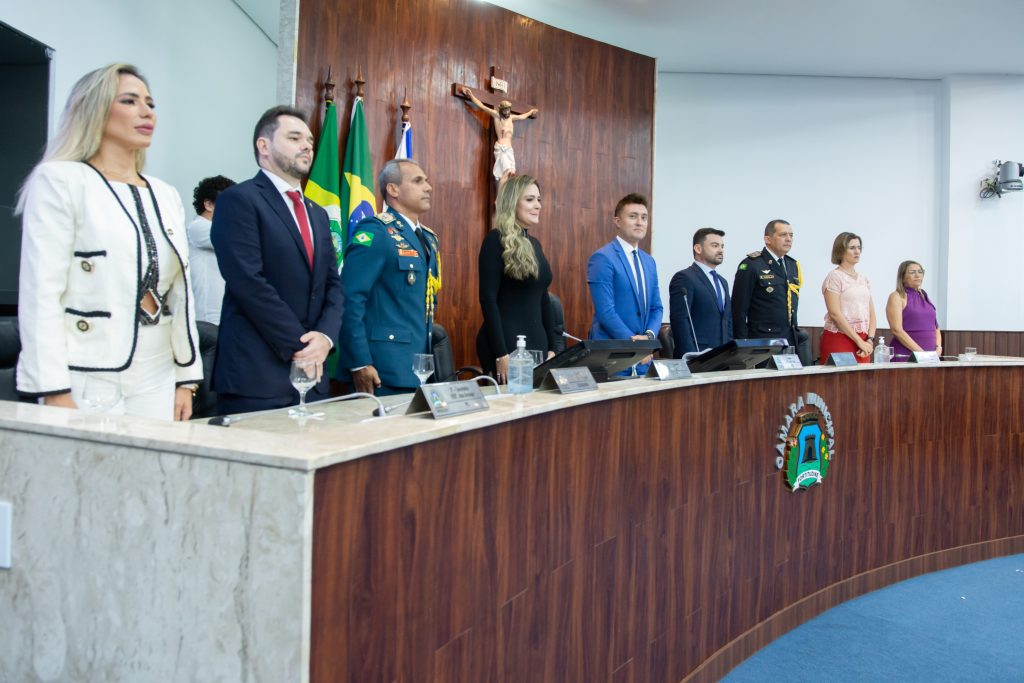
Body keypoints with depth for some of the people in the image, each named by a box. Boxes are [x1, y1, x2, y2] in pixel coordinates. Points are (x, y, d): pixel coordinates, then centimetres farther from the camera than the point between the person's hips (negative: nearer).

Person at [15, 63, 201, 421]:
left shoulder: (166, 197, 14)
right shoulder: (60, 180, -3)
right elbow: (40, 293, -10)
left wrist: (186, 379, 8)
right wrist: (55, 393, -16)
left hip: (157, 383, 5)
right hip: (87, 384, -5)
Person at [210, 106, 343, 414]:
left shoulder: (317, 214, 19)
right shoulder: (238, 200, -5)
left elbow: (333, 284, 14)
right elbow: (250, 283, -14)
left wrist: (325, 336, -4)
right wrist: (299, 346, -14)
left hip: (311, 374, 7)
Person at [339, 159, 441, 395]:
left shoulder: (428, 238, 15)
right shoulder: (375, 231, -10)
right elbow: (350, 298, -17)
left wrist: (430, 354, 17)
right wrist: (359, 363, -21)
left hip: (422, 368, 8)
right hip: (385, 370, -8)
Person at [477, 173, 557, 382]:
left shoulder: (535, 243, 14)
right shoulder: (496, 240, -9)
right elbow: (488, 300, -14)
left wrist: (551, 348, 12)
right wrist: (501, 355, -19)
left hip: (537, 344, 7)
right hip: (506, 345, -7)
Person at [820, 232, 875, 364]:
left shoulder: (864, 279, 15)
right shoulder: (834, 277, -4)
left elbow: (871, 313, 13)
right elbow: (835, 313, -13)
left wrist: (869, 340, -3)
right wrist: (859, 341, -14)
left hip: (863, 341, 6)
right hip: (839, 339, -6)